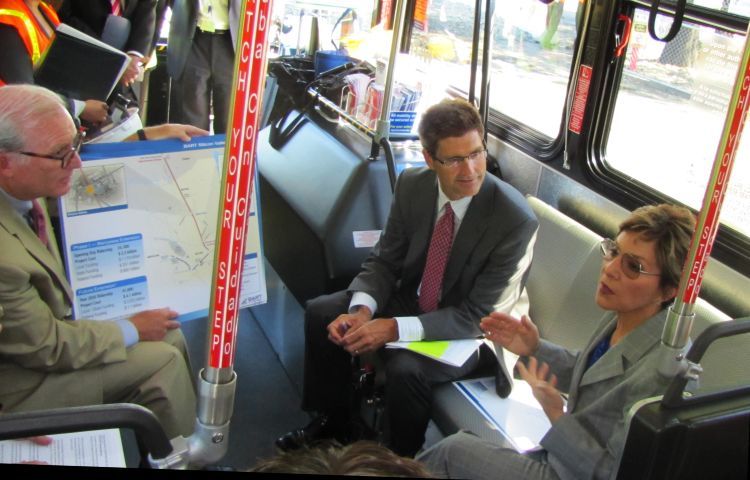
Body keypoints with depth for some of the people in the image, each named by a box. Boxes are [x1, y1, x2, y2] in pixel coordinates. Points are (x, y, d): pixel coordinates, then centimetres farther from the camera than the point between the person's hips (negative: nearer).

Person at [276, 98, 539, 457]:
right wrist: (362, 310, -24)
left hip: (467, 329, -5)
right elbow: (384, 260, -2)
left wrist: (396, 328, -33)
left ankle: (403, 462, 0)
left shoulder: (516, 220, -28)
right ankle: (331, 421, 15)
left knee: (406, 369, -31)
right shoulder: (412, 185, -12)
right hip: (410, 298, 6)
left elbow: (479, 315, -24)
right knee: (320, 313, -5)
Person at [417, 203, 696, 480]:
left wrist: (557, 417, -29)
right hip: (563, 456, 7)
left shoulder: (656, 375, -32)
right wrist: (535, 349, -1)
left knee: (451, 451, -2)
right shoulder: (621, 317, -7)